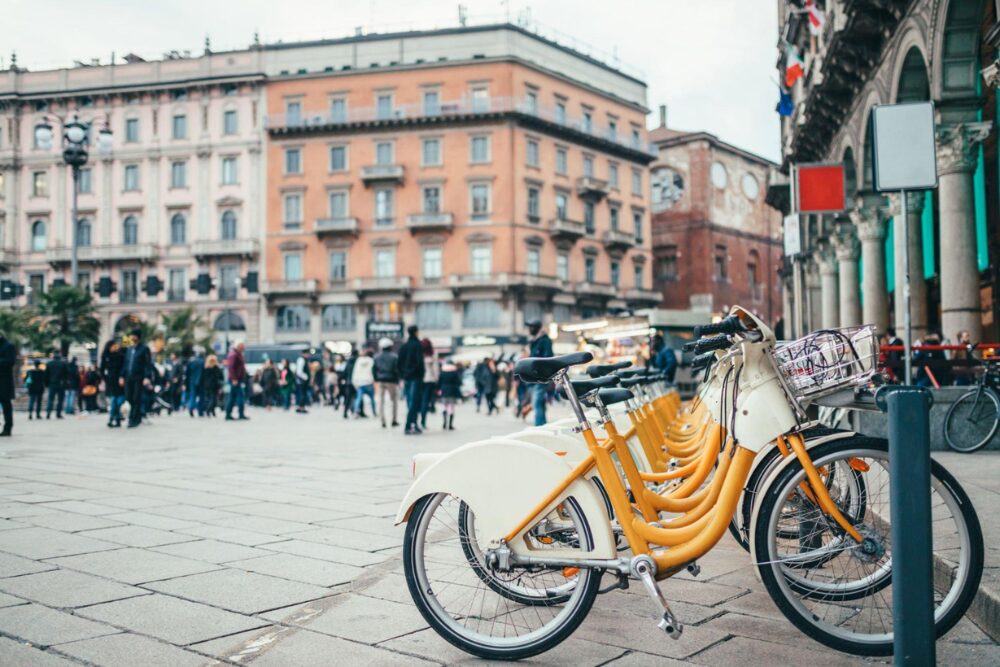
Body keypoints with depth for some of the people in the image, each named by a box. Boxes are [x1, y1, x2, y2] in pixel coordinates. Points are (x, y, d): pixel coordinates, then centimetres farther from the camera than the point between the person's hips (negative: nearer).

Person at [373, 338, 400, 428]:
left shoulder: (377, 357, 4)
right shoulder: (394, 356, -8)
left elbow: (374, 369, 6)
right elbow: (397, 370, -9)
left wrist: (376, 380, 15)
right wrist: (397, 381, 0)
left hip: (380, 381, 3)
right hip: (391, 381, -3)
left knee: (381, 401, 6)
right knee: (395, 400, 9)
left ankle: (383, 421, 1)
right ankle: (394, 420, 6)